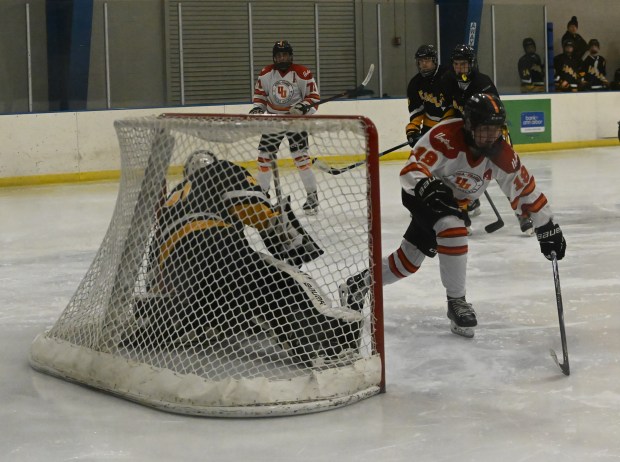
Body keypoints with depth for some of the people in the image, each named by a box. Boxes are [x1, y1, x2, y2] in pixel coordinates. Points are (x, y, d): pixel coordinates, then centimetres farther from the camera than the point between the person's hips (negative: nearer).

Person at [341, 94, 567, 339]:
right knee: (453, 229, -33)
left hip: (455, 200, 6)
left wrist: (548, 227, -10)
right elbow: (411, 170, -37)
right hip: (422, 193, -6)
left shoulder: (502, 155, -18)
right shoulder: (445, 136, -34)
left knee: (410, 259, 11)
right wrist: (426, 185, -59)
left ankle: (361, 283, 35)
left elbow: (525, 188, -10)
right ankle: (456, 301, -19)